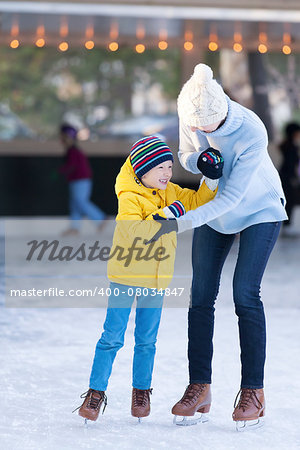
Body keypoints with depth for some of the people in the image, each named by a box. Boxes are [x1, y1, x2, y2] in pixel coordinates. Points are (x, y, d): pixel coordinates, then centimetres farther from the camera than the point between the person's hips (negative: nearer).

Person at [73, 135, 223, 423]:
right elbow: (133, 232, -26)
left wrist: (212, 179, 2)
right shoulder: (129, 198, -14)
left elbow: (197, 201, 18)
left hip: (157, 278, 5)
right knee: (112, 337, -4)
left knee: (147, 339, 10)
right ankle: (96, 391, 3)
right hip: (125, 276, -5)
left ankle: (141, 390, 22)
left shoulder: (170, 193, 7)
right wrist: (165, 215, -29)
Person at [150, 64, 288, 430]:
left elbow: (232, 197, -33)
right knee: (201, 295, 0)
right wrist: (198, 161, -27)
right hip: (214, 210, 5)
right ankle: (199, 388, 7)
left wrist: (179, 223, -39)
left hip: (258, 210, -5)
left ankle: (253, 393, -9)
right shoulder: (191, 115, -20)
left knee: (245, 292, -16)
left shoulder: (251, 133, -36)